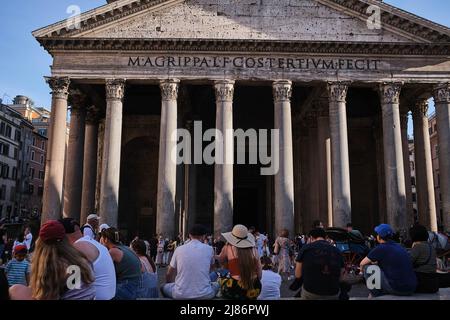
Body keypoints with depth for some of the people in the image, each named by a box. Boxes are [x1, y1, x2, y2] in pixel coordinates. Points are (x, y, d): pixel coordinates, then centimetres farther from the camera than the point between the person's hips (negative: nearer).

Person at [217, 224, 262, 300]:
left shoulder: (228, 248, -5)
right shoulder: (253, 249, 2)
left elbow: (220, 261, 15)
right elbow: (259, 274, 7)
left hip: (236, 289, -3)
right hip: (254, 289, 3)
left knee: (220, 279, 22)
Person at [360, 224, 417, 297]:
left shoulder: (380, 248, -7)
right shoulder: (399, 247, 14)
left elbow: (362, 263, 4)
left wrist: (362, 269, 26)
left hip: (397, 289, -7)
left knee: (367, 267, 3)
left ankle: (375, 295, 11)